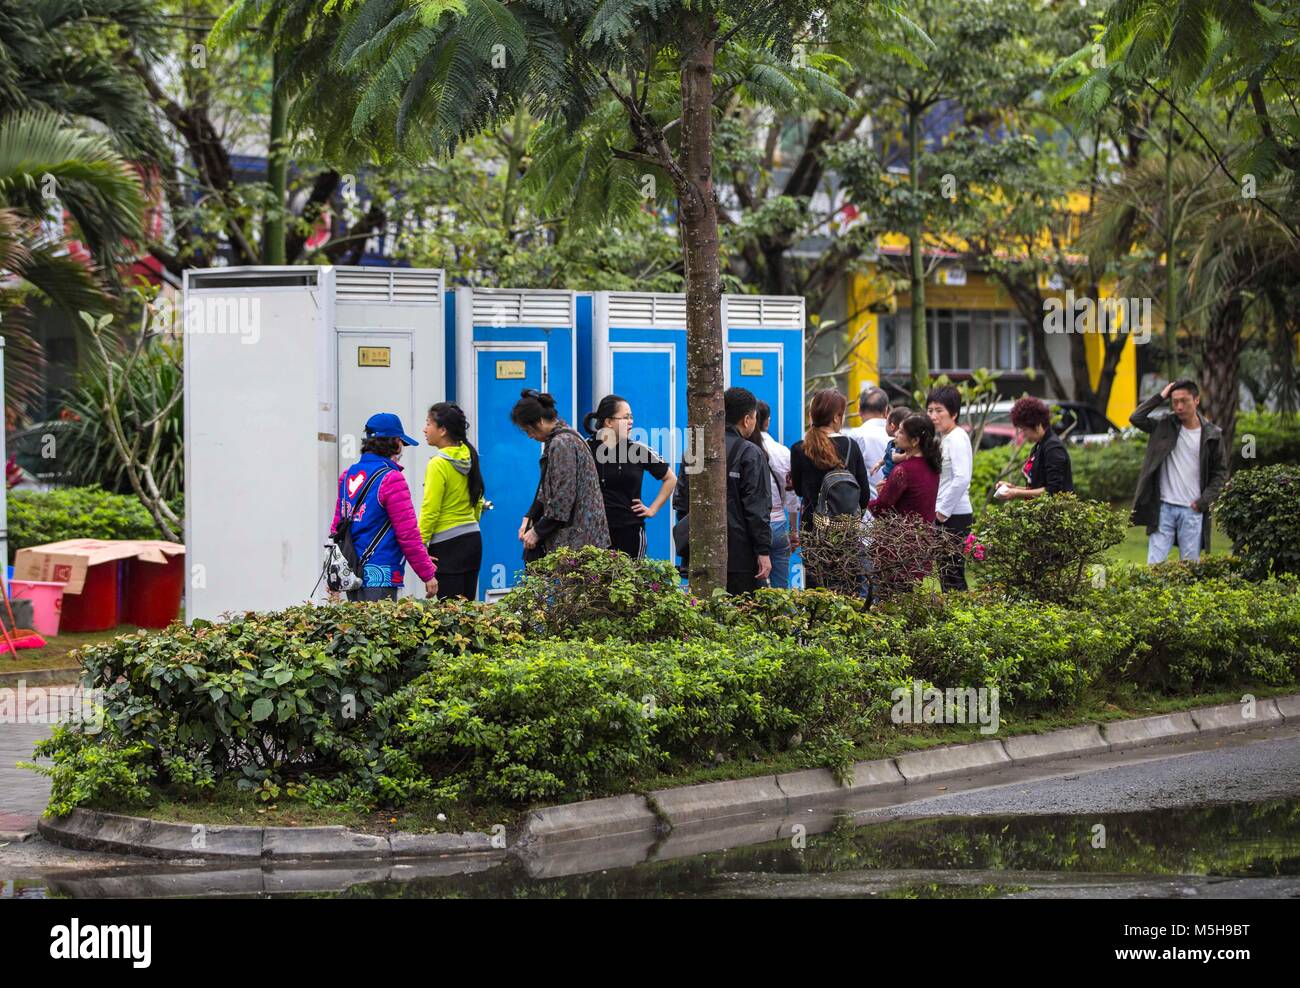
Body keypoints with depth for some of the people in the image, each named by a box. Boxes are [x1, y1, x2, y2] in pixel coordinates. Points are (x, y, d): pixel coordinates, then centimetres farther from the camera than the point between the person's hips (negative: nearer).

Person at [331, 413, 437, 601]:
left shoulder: (348, 476, 11)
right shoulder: (390, 479, -11)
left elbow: (337, 526, 17)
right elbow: (408, 534, -12)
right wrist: (428, 574, -4)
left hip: (350, 574, 8)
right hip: (379, 575, -8)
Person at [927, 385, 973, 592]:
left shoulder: (957, 438, -12)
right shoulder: (942, 437, 17)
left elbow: (961, 478, -22)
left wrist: (943, 511, -17)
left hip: (954, 517, -10)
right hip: (943, 515, 10)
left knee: (952, 577, -9)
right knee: (946, 576, 10)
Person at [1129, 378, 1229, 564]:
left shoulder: (1212, 435, 2)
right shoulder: (1165, 426, 6)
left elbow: (1220, 472, 7)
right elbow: (1136, 418, -5)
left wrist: (1204, 501, -3)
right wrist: (1160, 397, -3)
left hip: (1192, 510, 0)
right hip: (1163, 508, 0)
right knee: (1155, 565, -5)